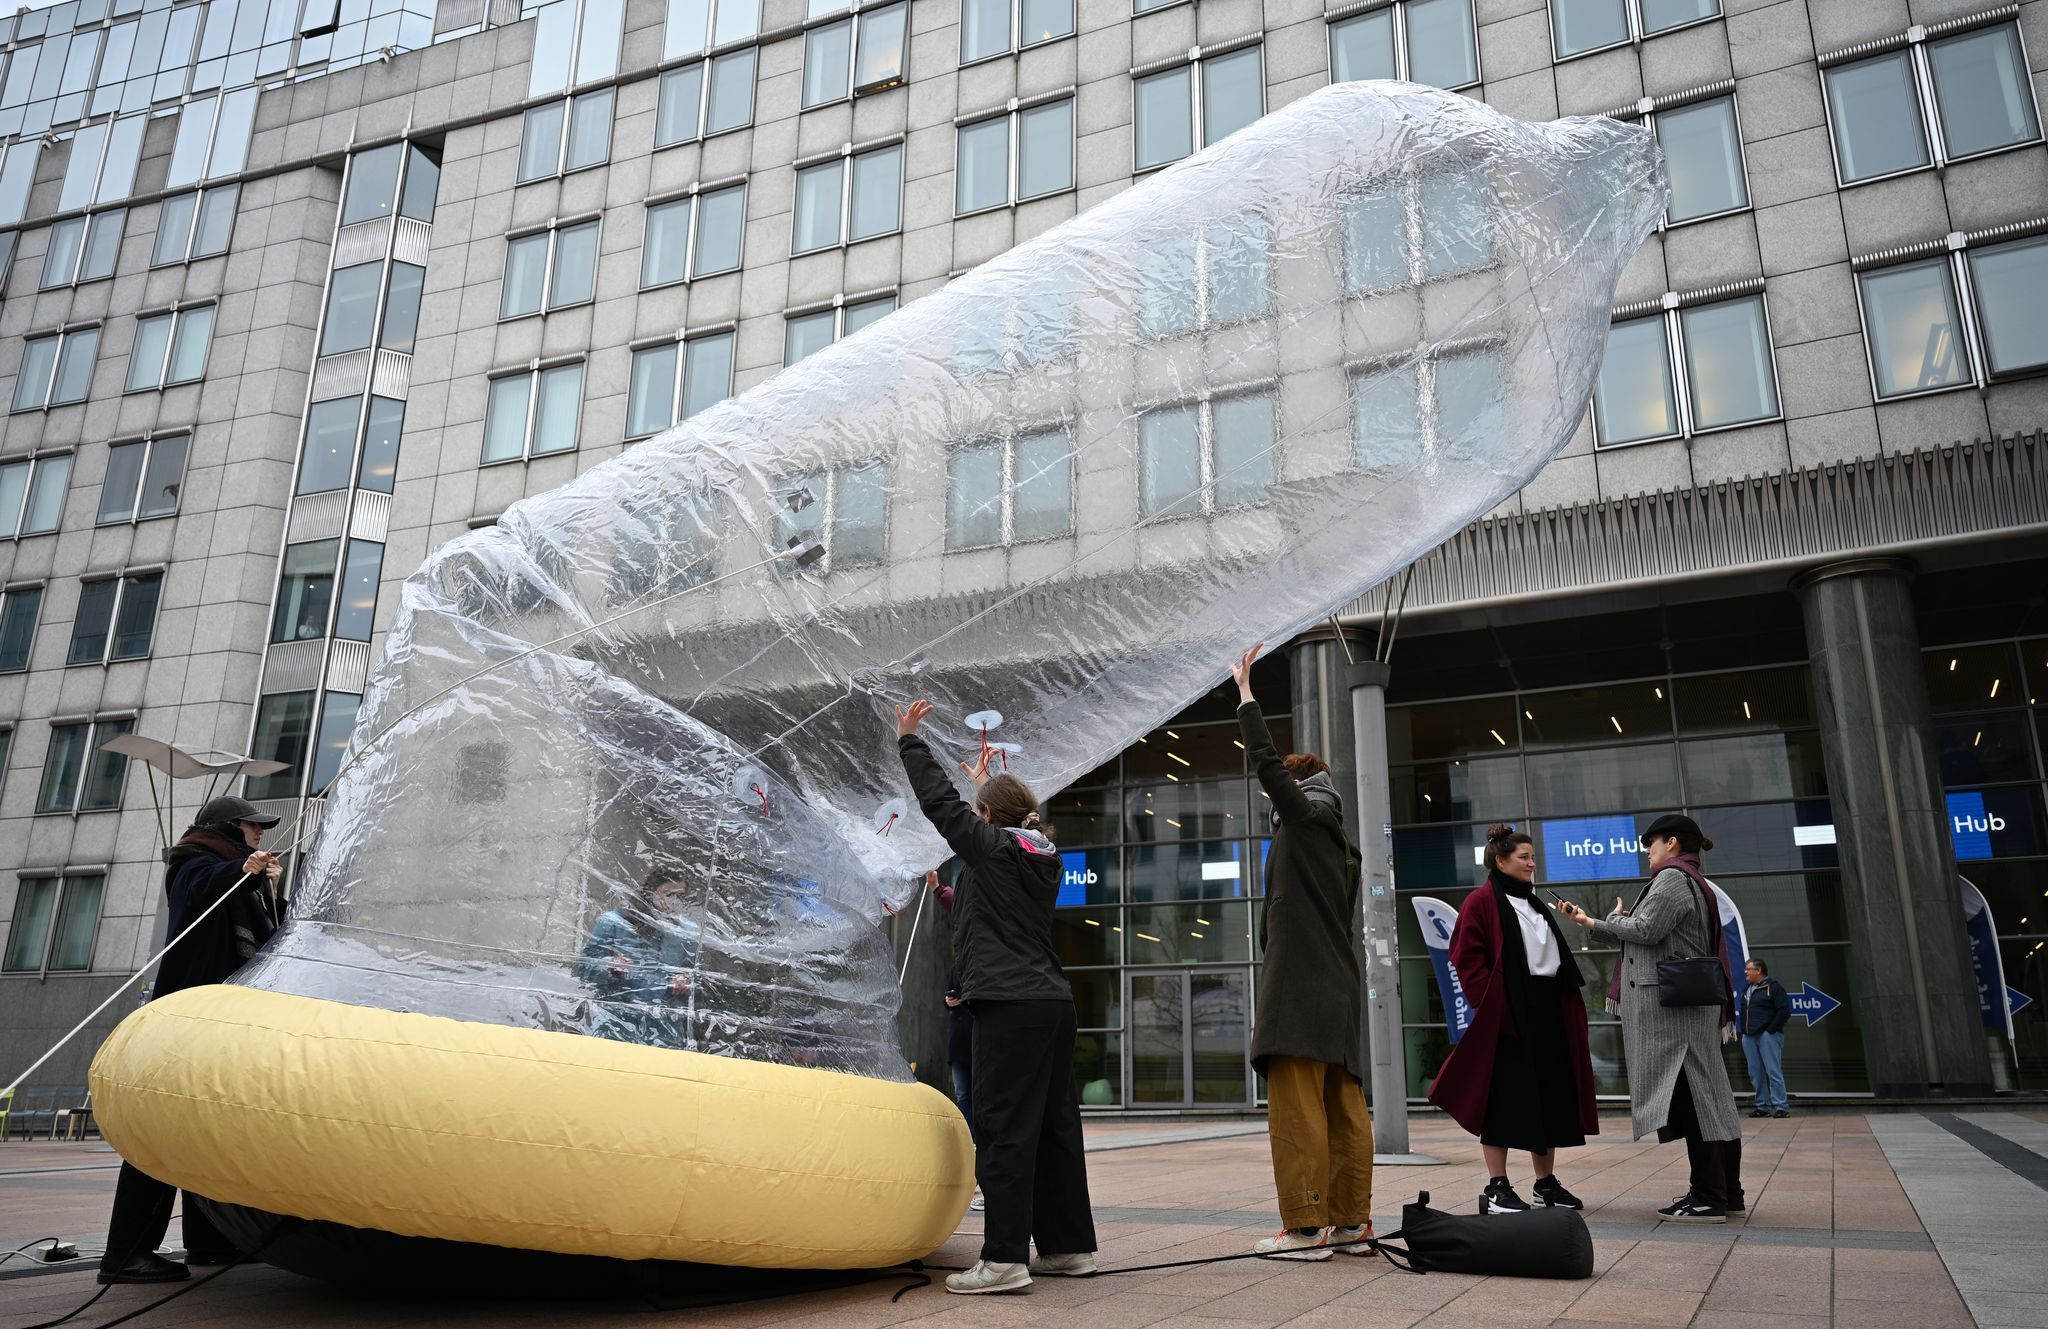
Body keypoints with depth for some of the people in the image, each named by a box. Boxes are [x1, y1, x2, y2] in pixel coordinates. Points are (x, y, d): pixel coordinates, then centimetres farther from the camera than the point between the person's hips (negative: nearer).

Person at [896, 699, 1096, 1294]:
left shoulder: (991, 845, -6)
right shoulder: (1042, 855, 14)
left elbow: (940, 801, 1)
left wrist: (909, 738, 12)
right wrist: (988, 784, 51)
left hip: (1009, 1006, -8)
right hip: (1053, 1001, 8)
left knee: (1004, 1129, -8)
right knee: (1054, 1128, 13)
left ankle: (1005, 1257, -9)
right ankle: (1070, 1245, 19)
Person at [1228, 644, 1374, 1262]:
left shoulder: (1306, 816, -2)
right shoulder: (1333, 840, 22)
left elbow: (1266, 761, -8)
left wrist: (1245, 691, -1)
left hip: (1300, 982, -9)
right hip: (1335, 984, 9)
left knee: (1295, 1103, -9)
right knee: (1342, 1106, 8)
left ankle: (1306, 1226, -9)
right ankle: (1351, 1222, 12)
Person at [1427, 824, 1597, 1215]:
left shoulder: (1533, 904, 18)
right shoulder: (1481, 902, -5)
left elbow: (1558, 958, 21)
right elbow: (1467, 959, -12)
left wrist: (1568, 1003, 9)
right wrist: (1493, 1004, -18)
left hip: (1547, 1011, 8)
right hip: (1506, 1015, -8)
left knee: (1549, 1097, 10)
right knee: (1504, 1098, -5)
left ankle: (1546, 1182, 19)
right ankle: (1496, 1188, 1)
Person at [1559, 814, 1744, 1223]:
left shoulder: (1672, 877, -9)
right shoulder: (1692, 881, 22)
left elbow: (1645, 930, -20)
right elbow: (1652, 938, 23)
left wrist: (1615, 917, 1)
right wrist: (1589, 922, 22)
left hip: (1671, 1004, -10)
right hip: (1688, 1003, 10)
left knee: (1688, 1097, -9)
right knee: (1704, 1095, 11)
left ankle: (1708, 1197, -8)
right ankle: (1726, 1190, 15)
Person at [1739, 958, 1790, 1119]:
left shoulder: (1773, 986, -3)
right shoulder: (1746, 990, 20)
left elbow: (1784, 1011, -10)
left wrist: (1771, 1030, -13)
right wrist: (1744, 1030, 10)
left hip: (1767, 1035, -7)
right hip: (1749, 1037, 7)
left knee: (1773, 1072, -8)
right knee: (1755, 1074, 6)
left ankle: (1780, 1107, -6)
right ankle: (1762, 1106, 12)